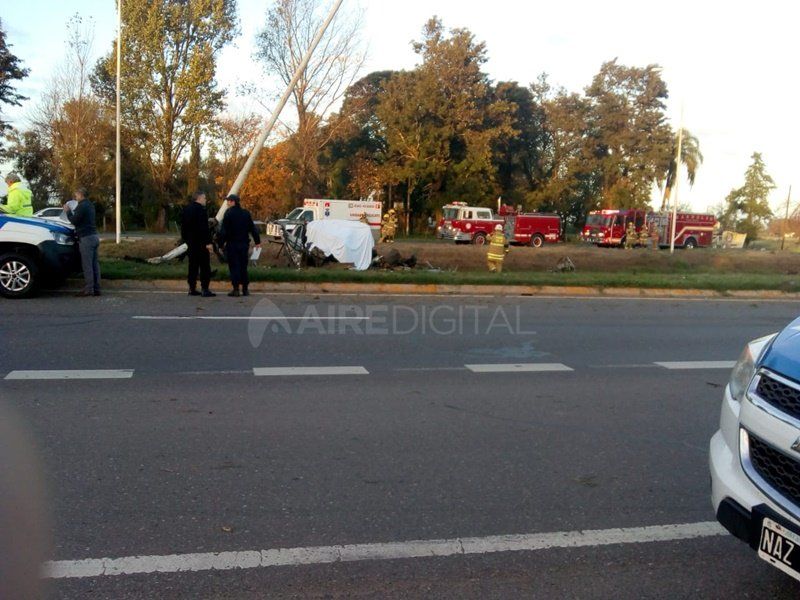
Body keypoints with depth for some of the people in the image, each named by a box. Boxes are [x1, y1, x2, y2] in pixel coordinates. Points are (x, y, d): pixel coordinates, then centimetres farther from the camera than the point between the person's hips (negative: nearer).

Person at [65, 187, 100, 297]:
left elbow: (74, 221, -11)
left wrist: (68, 211, 2)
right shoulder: (90, 205, 19)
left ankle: (88, 289, -8)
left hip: (86, 238, -9)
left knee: (87, 265, -8)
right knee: (94, 264, 8)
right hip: (94, 236, 9)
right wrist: (72, 211, 24)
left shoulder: (82, 206, -12)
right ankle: (96, 289, 9)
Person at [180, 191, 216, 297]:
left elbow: (183, 226, 18)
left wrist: (186, 239, 24)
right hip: (201, 243, -9)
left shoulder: (186, 209, 13)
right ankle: (205, 289, -7)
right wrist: (208, 242, -20)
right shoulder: (200, 209, -15)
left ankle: (192, 288, 14)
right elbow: (204, 228, -21)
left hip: (190, 242, 9)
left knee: (193, 265, 13)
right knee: (205, 266, -5)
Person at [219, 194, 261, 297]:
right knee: (243, 266, 11)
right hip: (244, 243, 5)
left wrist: (222, 242, -8)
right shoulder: (246, 213, 6)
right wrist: (257, 241, 13)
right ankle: (245, 289, 11)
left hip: (232, 244, -5)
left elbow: (224, 230, -13)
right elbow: (252, 228, 8)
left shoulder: (229, 213, -9)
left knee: (234, 266, -1)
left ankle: (236, 289, -3)